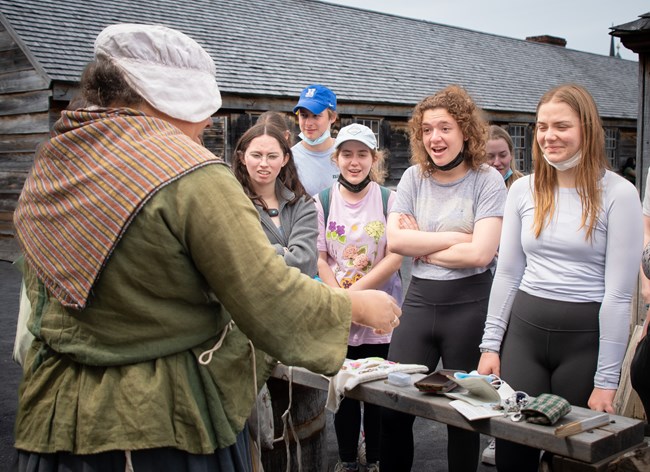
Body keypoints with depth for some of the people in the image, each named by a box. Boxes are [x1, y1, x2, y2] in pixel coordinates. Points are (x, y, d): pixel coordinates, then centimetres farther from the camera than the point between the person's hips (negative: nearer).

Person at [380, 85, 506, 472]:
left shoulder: (487, 180, -5)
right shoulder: (414, 177, 6)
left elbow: (480, 253, -16)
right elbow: (395, 240, -5)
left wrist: (421, 245, -7)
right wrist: (455, 238, -10)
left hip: (470, 304, -3)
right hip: (419, 299, 3)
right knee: (394, 407, 3)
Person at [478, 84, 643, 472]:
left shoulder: (617, 193, -7)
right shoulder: (524, 190, 5)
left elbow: (619, 293, -9)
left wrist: (607, 379, -9)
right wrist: (490, 345, 6)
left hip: (586, 335, -3)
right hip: (524, 328, 3)